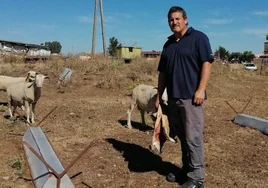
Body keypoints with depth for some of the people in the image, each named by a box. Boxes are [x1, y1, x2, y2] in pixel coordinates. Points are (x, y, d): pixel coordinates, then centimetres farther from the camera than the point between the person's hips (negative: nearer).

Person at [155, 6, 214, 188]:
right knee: (182, 138, 14)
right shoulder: (168, 44, 17)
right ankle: (186, 170, 27)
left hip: (191, 97, -6)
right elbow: (162, 72, 19)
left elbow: (207, 63, -10)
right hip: (173, 98, 7)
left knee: (193, 138, -4)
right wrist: (159, 95, 15)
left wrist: (201, 90, -18)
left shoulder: (198, 37, -1)